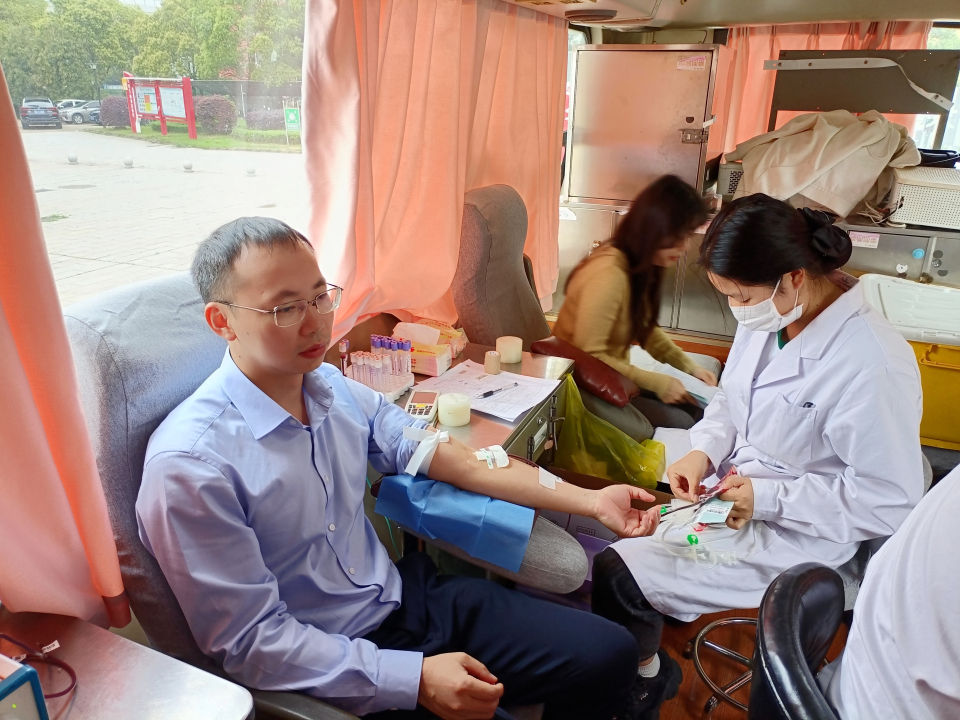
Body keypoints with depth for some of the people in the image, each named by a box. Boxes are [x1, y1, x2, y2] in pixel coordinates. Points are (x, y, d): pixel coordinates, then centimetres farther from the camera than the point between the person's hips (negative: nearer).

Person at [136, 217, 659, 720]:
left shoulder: (335, 390, -1)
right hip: (331, 668, -5)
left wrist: (588, 501, 1)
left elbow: (448, 457, 3)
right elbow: (250, 642, -18)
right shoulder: (190, 465, -21)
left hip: (405, 594, 6)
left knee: (610, 653, 1)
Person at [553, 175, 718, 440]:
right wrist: (658, 382, -22)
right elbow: (588, 357, -28)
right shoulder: (610, 275, -29)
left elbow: (645, 328, 13)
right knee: (681, 423, -13)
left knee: (697, 408, 1)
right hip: (583, 386, -9)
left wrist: (689, 366, 1)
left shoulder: (639, 266, 0)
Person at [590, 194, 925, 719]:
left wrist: (767, 496, -21)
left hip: (793, 535, -7)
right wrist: (704, 452, -7)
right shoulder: (767, 318, -5)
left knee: (617, 577, -13)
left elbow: (889, 504, -20)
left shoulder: (873, 369, -27)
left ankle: (646, 676, 20)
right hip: (729, 490, 8)